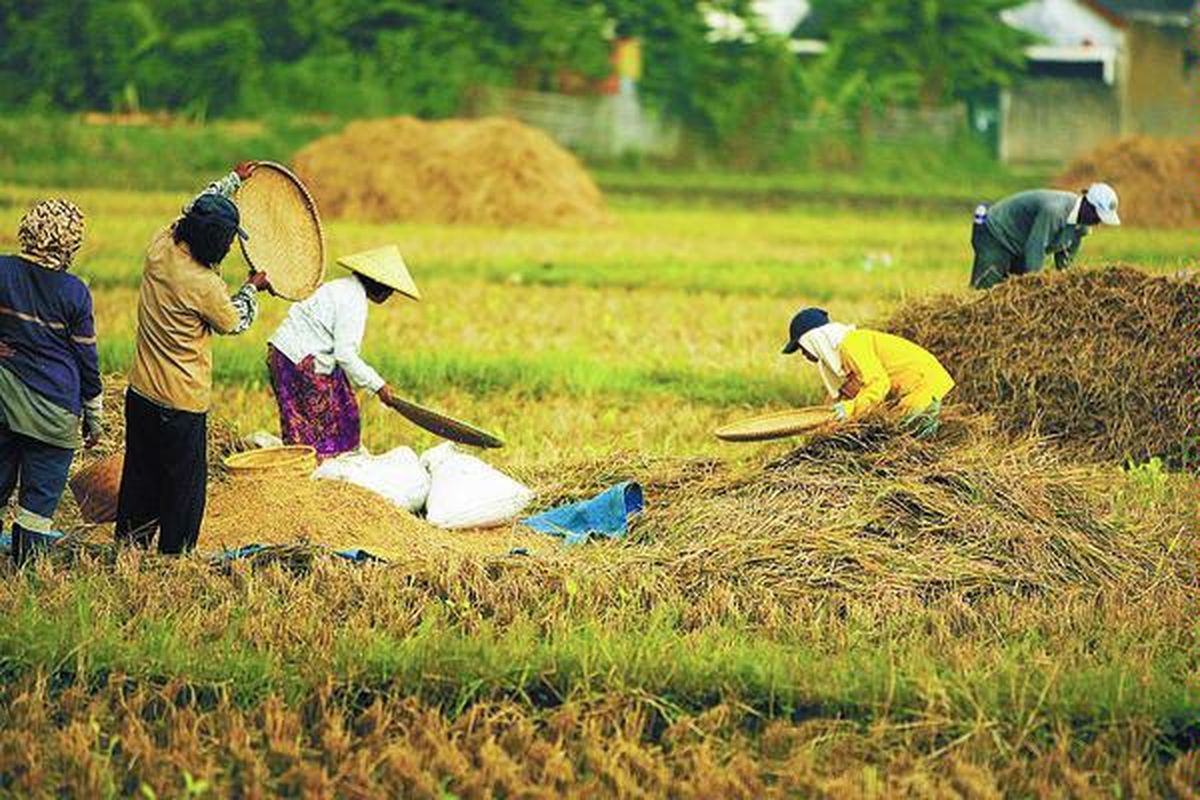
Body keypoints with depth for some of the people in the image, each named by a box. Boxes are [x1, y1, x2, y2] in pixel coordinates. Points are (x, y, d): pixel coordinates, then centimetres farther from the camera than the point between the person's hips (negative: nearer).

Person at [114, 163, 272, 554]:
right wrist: (252, 288, 15)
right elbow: (235, 322, -3)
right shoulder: (204, 286, -24)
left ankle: (128, 546, 27)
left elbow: (194, 209, 16)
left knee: (140, 479, 18)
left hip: (140, 392, 8)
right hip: (182, 405, -8)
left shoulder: (161, 247, -5)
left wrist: (234, 179, 29)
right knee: (185, 488, 5)